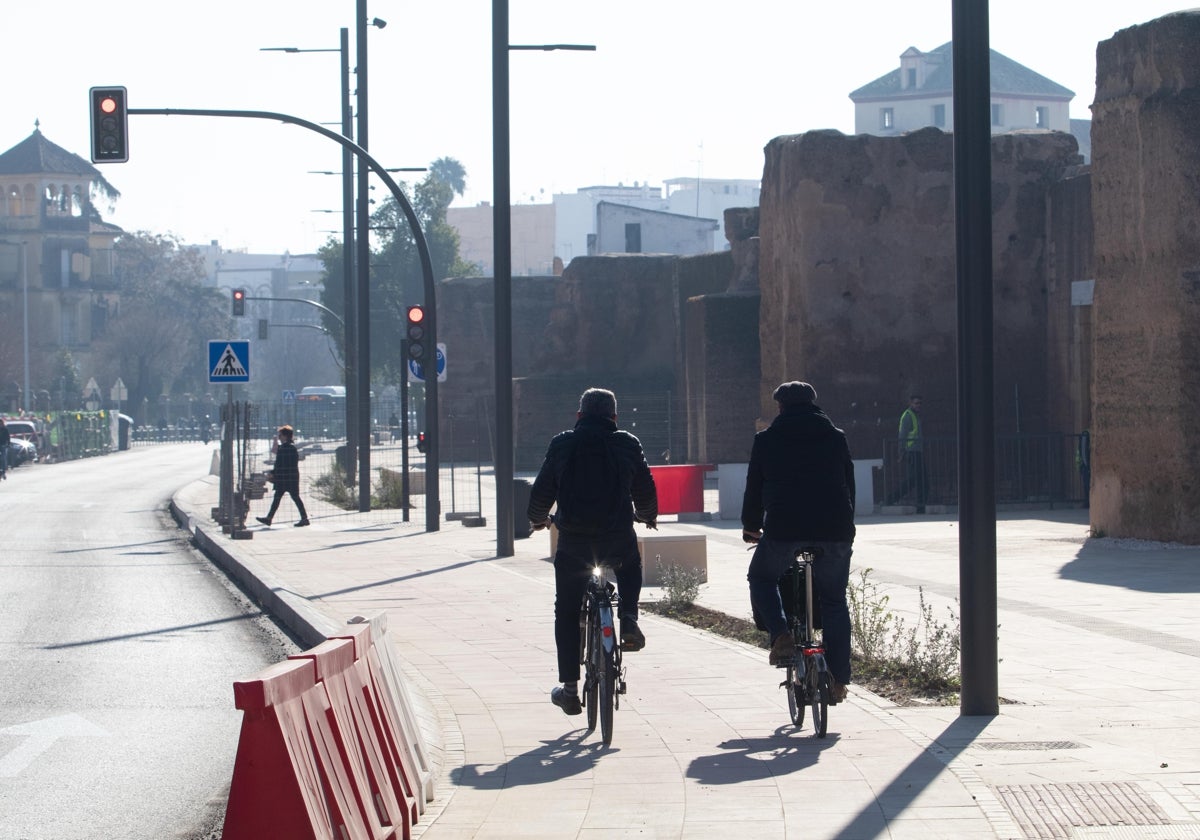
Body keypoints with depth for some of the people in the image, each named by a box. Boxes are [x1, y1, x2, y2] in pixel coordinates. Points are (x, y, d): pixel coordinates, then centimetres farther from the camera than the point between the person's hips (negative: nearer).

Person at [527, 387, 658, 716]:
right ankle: (628, 621, 9)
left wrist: (538, 518, 29)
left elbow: (542, 489, 8)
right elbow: (646, 490, 11)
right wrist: (647, 515, 33)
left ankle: (569, 688, 9)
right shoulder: (628, 445, 3)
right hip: (618, 538, 0)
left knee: (567, 613, 12)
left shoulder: (562, 444, 3)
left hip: (573, 540, 0)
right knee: (630, 569, 35)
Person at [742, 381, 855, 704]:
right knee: (834, 600, 14)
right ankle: (838, 679, 9)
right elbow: (849, 485, 18)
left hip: (783, 530, -2)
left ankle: (781, 635, -2)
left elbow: (755, 487, 11)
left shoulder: (766, 440, 7)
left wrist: (751, 526, 27)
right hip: (835, 531, 2)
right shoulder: (835, 437, 13)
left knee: (762, 579, 23)